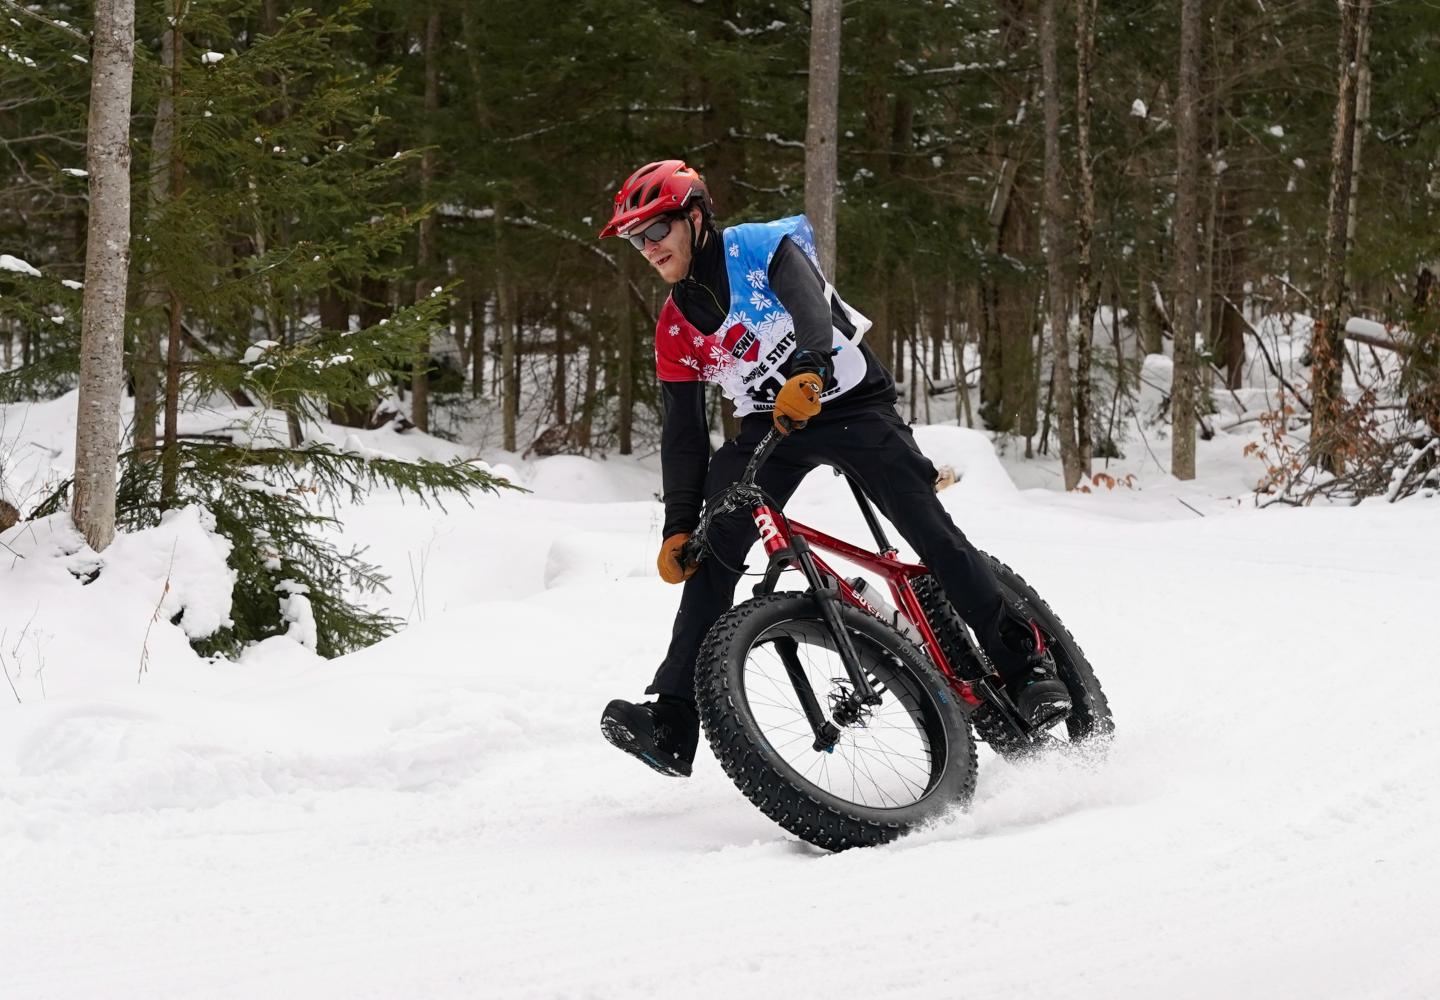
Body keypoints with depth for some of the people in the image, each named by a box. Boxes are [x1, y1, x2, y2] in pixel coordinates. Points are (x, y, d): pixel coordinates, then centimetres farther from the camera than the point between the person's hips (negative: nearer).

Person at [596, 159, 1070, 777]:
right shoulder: (675, 331, 2)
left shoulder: (760, 247, -12)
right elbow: (684, 435, 2)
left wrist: (809, 370, -52)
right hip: (769, 424, 5)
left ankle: (1023, 661, -13)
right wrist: (677, 528, -9)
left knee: (924, 522, -22)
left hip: (849, 402, -4)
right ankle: (673, 720, -15)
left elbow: (810, 305, -31)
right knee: (713, 548, -13)